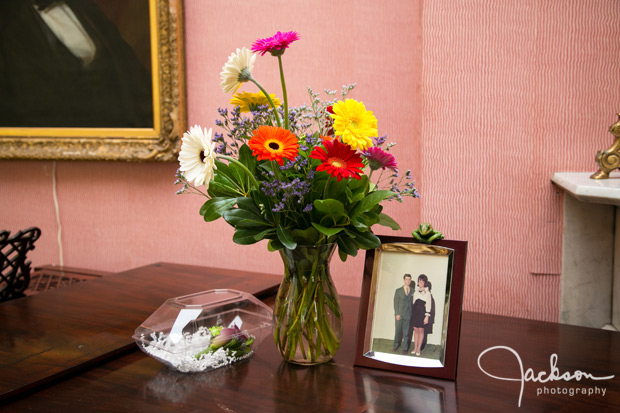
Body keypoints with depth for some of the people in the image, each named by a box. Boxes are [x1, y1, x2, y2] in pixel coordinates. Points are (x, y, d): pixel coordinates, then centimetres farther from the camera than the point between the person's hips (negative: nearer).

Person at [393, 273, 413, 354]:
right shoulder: (398, 291, 6)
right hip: (399, 315, 0)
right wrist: (397, 314, -7)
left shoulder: (413, 291, 6)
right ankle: (396, 345, 24)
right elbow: (396, 303, 2)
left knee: (406, 332, 1)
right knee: (397, 331, 6)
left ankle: (405, 348, 10)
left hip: (408, 315, 0)